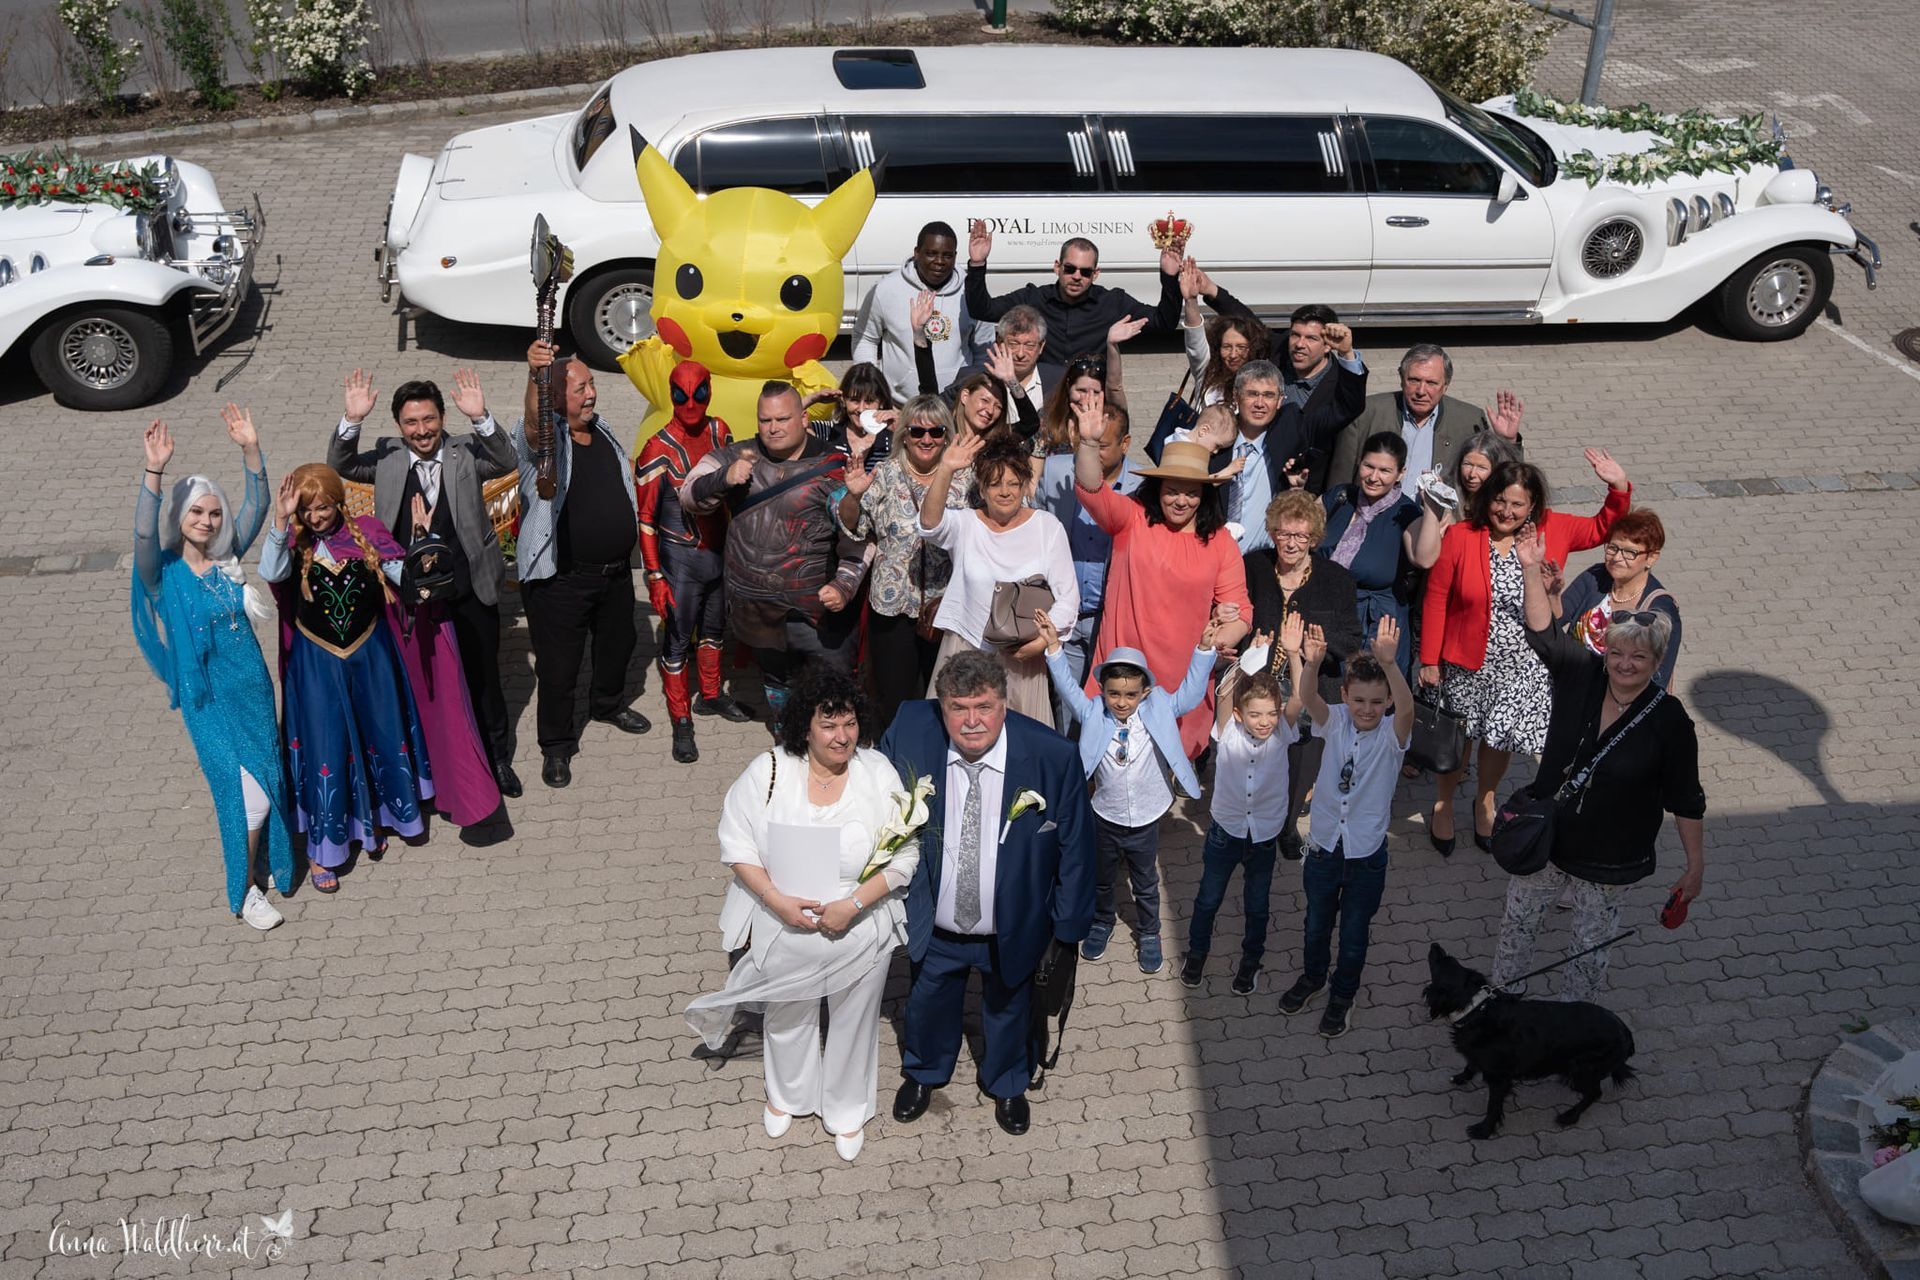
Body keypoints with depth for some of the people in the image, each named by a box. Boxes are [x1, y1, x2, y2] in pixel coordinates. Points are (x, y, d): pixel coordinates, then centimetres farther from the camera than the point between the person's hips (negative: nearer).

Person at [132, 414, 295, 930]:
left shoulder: (228, 558, -1)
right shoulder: (164, 572, -12)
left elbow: (257, 507, -8)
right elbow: (144, 533, -31)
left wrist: (251, 450, -21)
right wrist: (155, 470, -41)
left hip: (253, 687, 4)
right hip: (208, 698, -4)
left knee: (268, 779, 16)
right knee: (246, 791, -4)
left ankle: (263, 862, 40)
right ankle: (245, 892, 14)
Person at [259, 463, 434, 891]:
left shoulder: (366, 531, -6)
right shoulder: (295, 542, -10)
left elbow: (403, 575, -8)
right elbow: (270, 573, -30)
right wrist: (281, 521, -40)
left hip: (370, 652, 2)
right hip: (317, 660, -2)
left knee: (381, 732, 16)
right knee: (325, 745, 2)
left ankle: (376, 816, 42)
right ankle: (321, 850, 14)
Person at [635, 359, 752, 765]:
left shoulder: (720, 432, -3)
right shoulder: (658, 450, -18)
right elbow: (644, 519, -13)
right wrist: (655, 577, -15)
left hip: (720, 549, 6)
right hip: (681, 558, -5)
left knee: (714, 629, 22)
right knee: (677, 643, 4)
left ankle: (710, 696, 43)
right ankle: (681, 721, 18)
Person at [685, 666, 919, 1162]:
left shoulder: (879, 775, -18)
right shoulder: (769, 771, -16)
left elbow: (904, 856, -14)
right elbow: (738, 844, -9)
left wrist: (852, 906, -23)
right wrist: (777, 900, -20)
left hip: (859, 931, -1)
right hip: (784, 927, 1)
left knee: (853, 1021, 21)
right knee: (787, 1016, 26)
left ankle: (848, 1110, 48)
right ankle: (787, 1094, 56)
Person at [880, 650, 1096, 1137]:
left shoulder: (1053, 757, -28)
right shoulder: (909, 734, -24)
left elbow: (1074, 847, -14)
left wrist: (1067, 929, -7)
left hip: (1013, 931, -1)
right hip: (933, 928, 1)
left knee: (1008, 1008, 28)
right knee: (928, 1004, 28)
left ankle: (1007, 1084, 60)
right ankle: (923, 1073, 62)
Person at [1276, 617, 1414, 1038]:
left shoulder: (1392, 734, -17)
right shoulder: (1336, 721, -12)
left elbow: (1407, 707, -40)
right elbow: (1307, 697, -32)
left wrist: (1389, 663, -60)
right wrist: (1311, 663, -56)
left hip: (1366, 853, -2)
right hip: (1323, 845, 2)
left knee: (1354, 932, 17)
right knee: (1316, 923, 24)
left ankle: (1343, 995, 41)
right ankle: (1312, 977, 51)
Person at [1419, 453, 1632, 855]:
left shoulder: (1552, 530, -7)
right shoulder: (1460, 537, -15)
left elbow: (1601, 528, 8)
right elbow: (1436, 599, -9)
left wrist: (1619, 489, -11)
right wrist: (1429, 659, -7)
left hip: (1524, 669, 2)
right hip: (1468, 665, -2)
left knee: (1501, 738, 20)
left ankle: (1484, 800, 48)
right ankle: (1443, 805, 42)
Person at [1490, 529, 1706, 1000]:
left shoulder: (1669, 720, -19)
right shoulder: (1581, 675, -11)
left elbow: (1686, 802, -12)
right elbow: (1543, 631, -15)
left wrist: (1695, 867, -9)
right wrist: (1532, 570, -28)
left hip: (1610, 861, -3)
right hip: (1544, 838, 3)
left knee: (1591, 945, 15)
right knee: (1518, 920, 20)